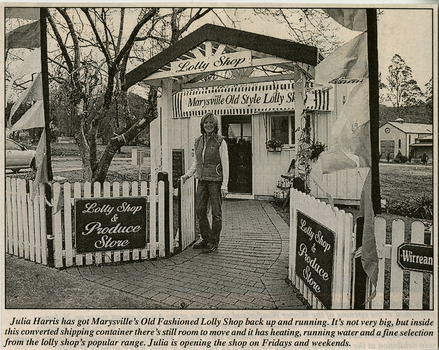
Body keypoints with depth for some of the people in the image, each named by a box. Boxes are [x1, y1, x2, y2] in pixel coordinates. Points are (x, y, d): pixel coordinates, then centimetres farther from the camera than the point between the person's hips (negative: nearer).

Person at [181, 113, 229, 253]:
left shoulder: (220, 141, -8)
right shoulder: (198, 141, 8)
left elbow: (225, 164, -9)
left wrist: (224, 184, -14)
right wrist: (187, 175, 8)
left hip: (216, 180, -6)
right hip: (202, 180, 6)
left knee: (216, 212, 3)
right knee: (200, 211, 9)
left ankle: (214, 242, 15)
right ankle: (206, 239, 25)